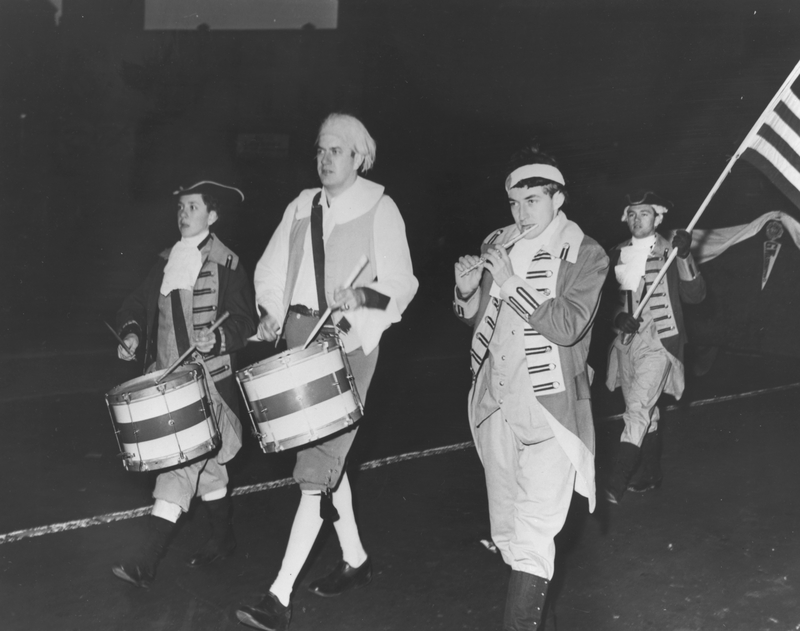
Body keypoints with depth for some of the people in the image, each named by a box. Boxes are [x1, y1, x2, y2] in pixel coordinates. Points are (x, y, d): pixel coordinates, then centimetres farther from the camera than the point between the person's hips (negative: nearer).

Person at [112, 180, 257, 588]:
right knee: (205, 463, 17)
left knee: (181, 463, -9)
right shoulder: (167, 261, 12)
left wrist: (217, 338, -26)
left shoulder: (226, 265, -6)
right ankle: (222, 539, 32)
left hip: (208, 380, -6)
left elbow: (244, 321, -9)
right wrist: (131, 333, -3)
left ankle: (146, 562, -7)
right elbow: (138, 304, 15)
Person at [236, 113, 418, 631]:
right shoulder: (302, 206, 13)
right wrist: (272, 313, -3)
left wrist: (361, 296, -24)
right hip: (301, 336, 6)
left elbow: (402, 284, -6)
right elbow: (272, 270, 14)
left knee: (319, 461, -9)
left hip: (349, 341, -6)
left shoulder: (379, 209, -2)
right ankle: (355, 559, 31)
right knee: (328, 455, 13)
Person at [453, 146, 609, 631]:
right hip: (494, 403, 6)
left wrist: (511, 285, -24)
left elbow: (569, 325, -19)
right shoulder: (498, 244, 7)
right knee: (507, 529, 20)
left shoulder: (585, 255, -7)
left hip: (548, 410, -6)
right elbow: (475, 318, 13)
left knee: (534, 535, -9)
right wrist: (467, 291, -9)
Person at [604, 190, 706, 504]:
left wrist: (684, 257, -22)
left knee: (638, 410, -14)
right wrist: (618, 317, -5)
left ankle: (616, 483, -11)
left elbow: (695, 295, -10)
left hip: (658, 341, -5)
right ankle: (650, 473, 30)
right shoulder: (617, 254, 9)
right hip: (626, 340, 5)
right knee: (645, 413, 15)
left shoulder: (669, 251, -4)